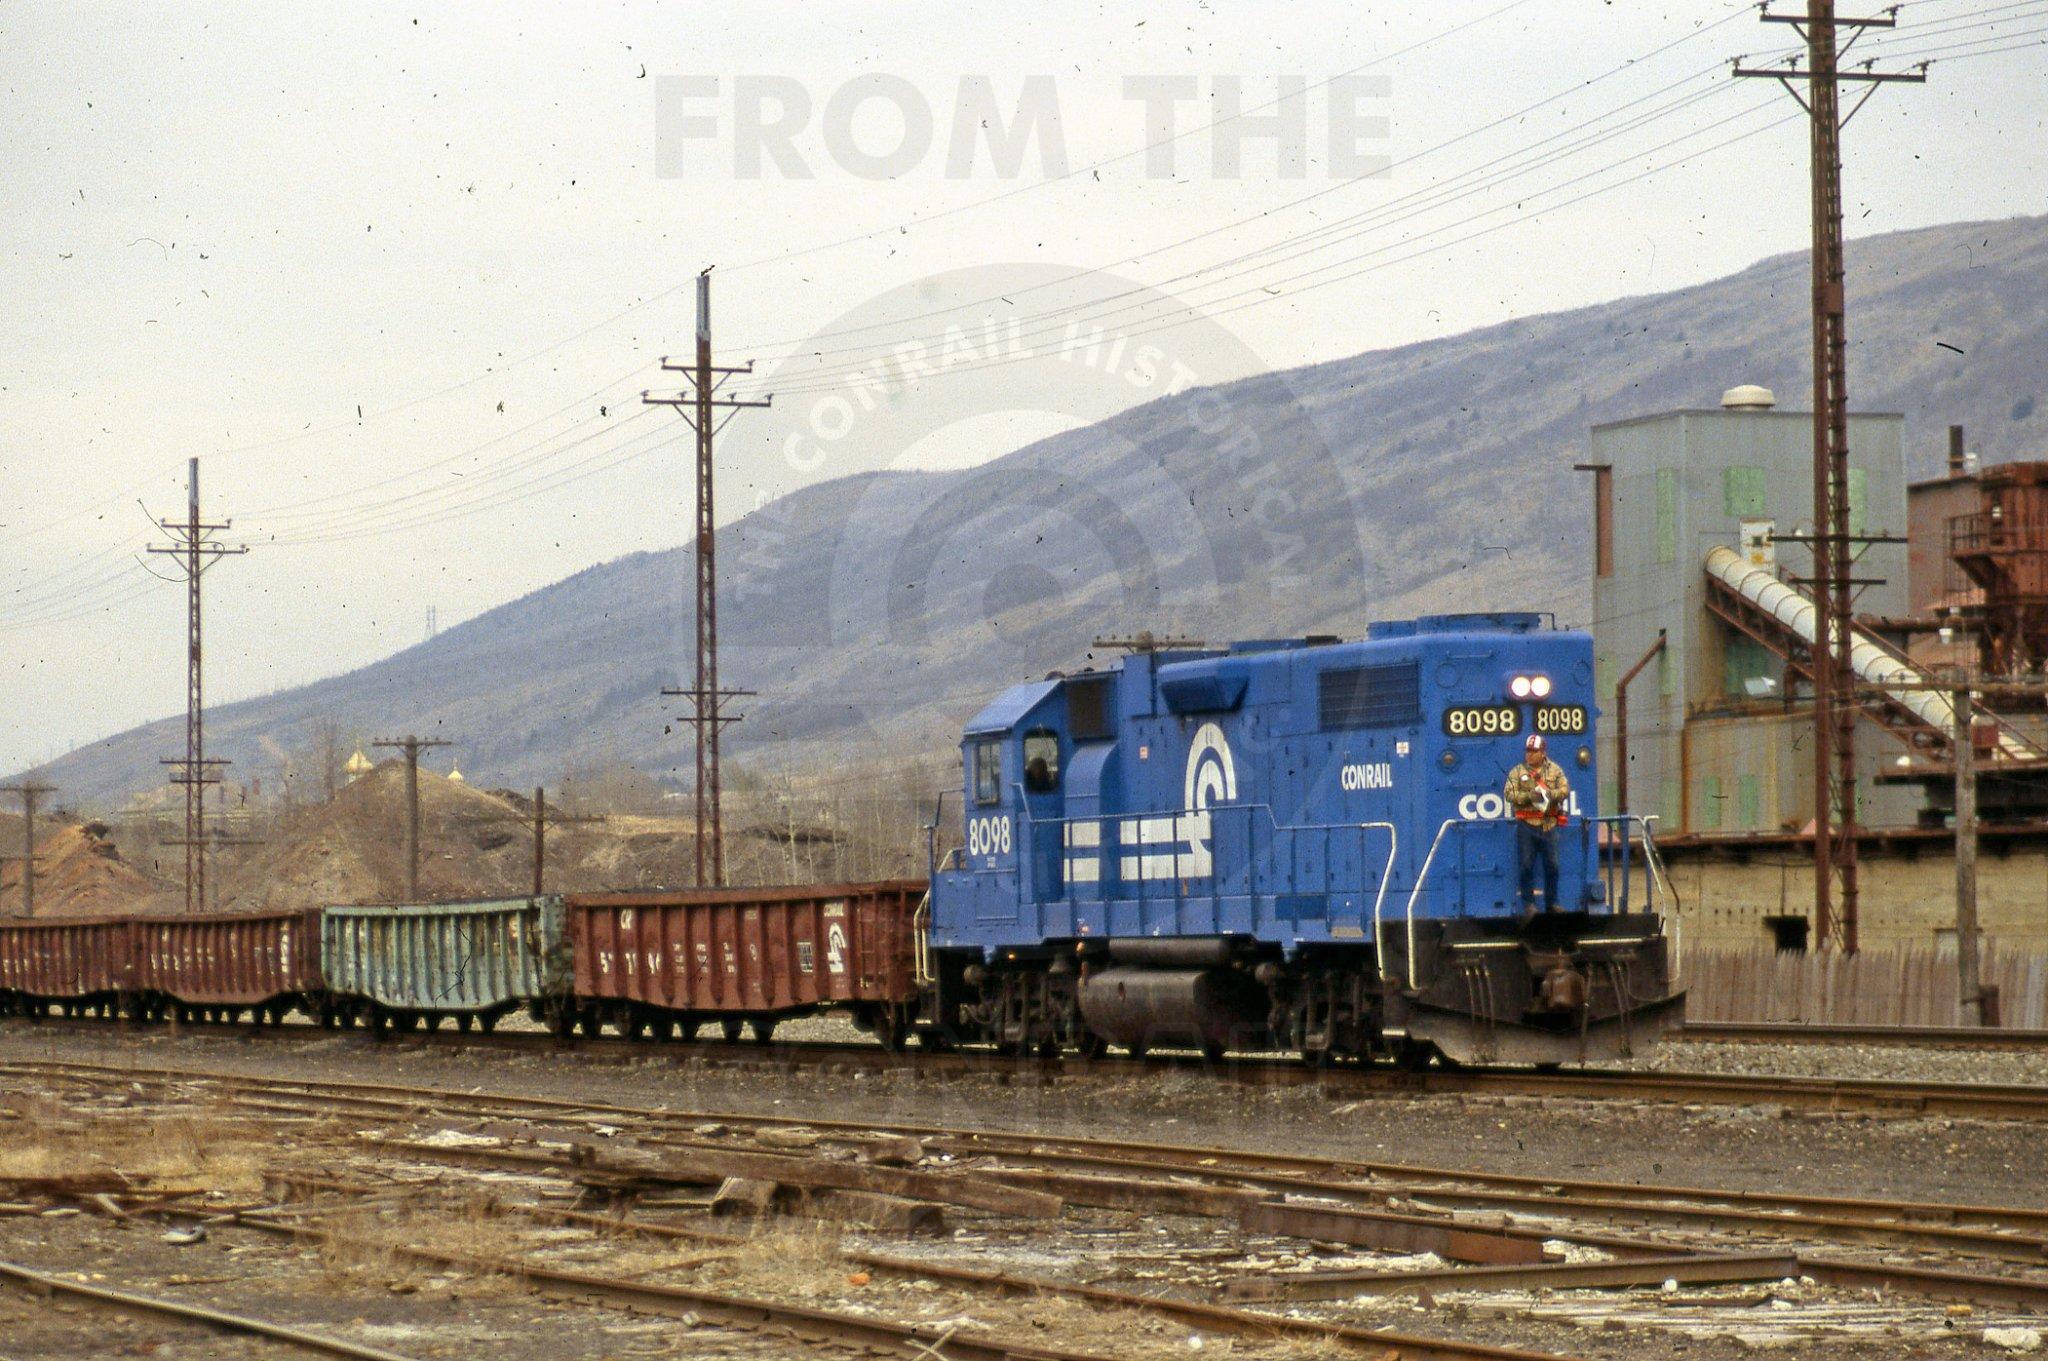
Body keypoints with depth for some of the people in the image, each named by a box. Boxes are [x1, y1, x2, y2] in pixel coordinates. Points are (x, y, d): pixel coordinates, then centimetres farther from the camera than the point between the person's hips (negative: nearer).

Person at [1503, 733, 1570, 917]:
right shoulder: (1517, 772, 5)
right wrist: (1528, 796, -20)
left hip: (1549, 824, 1)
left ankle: (1551, 903, 15)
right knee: (1526, 865, -2)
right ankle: (1528, 904, 5)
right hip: (1526, 825, -1)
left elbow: (1565, 790, -1)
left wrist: (1549, 794, -19)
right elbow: (1510, 794, -5)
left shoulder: (1555, 770, 8)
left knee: (1551, 865, 5)